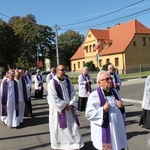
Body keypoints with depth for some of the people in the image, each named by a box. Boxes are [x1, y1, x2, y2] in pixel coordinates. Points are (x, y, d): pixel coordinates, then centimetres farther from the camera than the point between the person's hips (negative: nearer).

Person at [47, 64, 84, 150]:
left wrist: (71, 104, -10)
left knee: (73, 126, 9)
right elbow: (53, 98, -18)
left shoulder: (68, 81, 4)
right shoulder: (52, 83, -13)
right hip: (58, 109, -5)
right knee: (58, 127, 6)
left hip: (69, 108, 5)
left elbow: (73, 93, 5)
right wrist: (64, 105, -16)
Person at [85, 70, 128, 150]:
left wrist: (121, 106, -3)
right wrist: (103, 110, -25)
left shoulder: (114, 92, 8)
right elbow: (88, 114, -16)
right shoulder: (94, 95, -13)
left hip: (117, 129, 6)